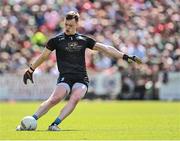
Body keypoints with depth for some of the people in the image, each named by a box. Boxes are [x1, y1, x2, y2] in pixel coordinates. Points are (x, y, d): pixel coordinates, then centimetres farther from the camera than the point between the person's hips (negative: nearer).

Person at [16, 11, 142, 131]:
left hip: (81, 79, 2)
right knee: (55, 99, -27)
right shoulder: (57, 40, 7)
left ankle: (55, 124, -32)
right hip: (65, 77, -2)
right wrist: (30, 70, 24)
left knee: (75, 98, -29)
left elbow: (105, 48, 15)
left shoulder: (84, 40, 13)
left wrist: (126, 57, 11)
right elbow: (44, 56, 19)